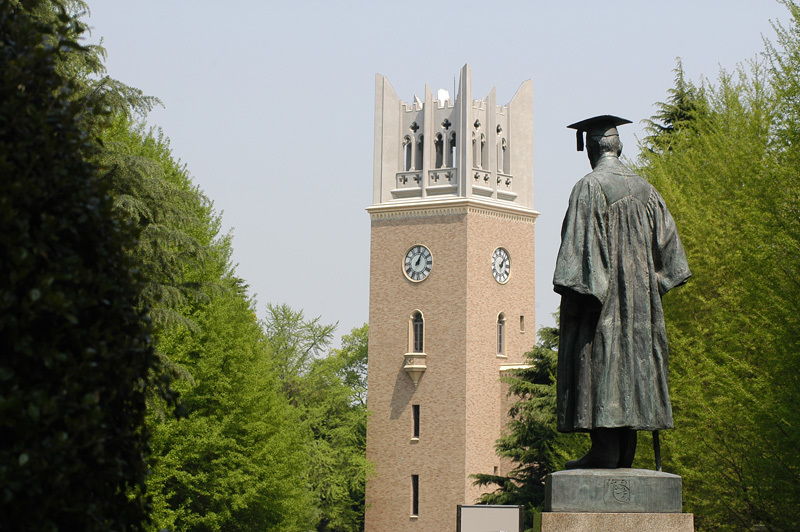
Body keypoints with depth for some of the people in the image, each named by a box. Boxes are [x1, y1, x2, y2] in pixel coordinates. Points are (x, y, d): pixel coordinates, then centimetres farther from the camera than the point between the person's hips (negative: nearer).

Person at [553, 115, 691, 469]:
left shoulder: (589, 188, -9)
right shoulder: (644, 190, 12)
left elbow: (581, 245, -16)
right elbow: (666, 244, 12)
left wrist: (574, 292, -15)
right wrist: (650, 287, 16)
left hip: (600, 297, -7)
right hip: (639, 302, 7)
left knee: (599, 365, -7)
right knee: (632, 362, 8)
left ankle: (605, 449, -12)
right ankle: (626, 452, 8)